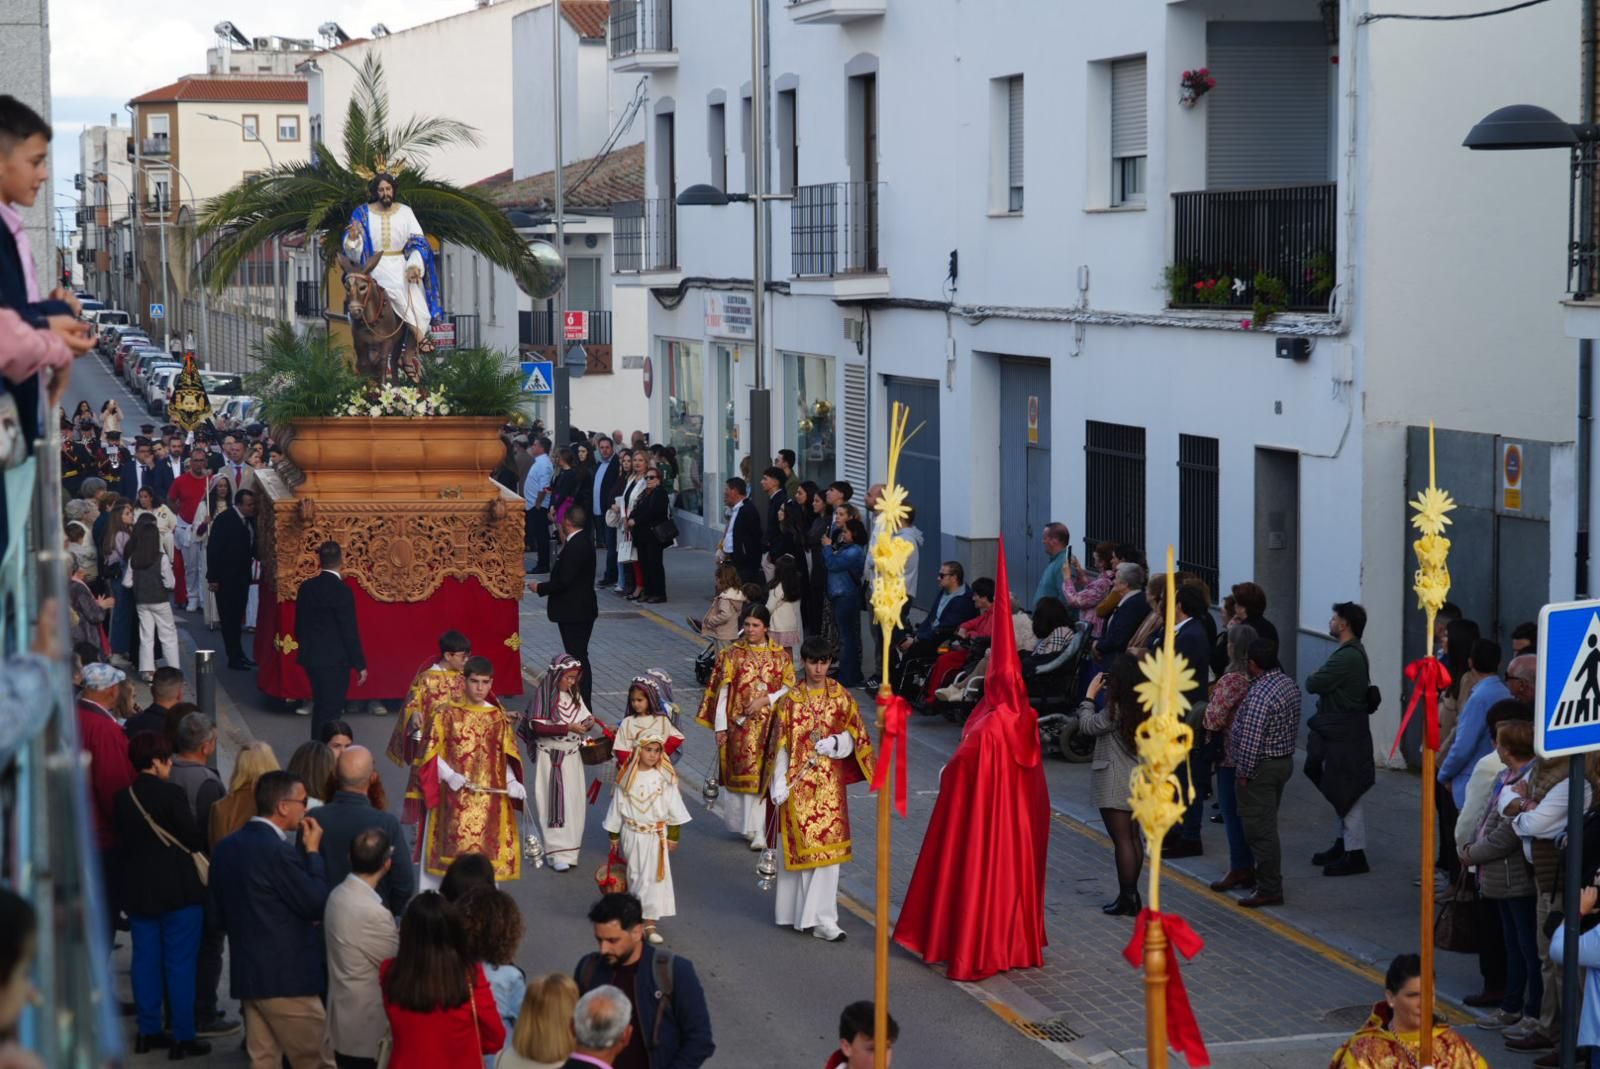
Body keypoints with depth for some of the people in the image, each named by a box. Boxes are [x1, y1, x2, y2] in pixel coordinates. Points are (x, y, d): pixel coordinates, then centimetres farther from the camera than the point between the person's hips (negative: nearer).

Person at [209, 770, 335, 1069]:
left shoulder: (225, 848, 8)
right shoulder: (279, 850, -20)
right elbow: (317, 903, -14)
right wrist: (312, 851, -6)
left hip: (246, 974, 8)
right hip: (287, 977, -8)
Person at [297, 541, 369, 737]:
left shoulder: (307, 587, 3)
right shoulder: (341, 591, -17)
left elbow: (299, 625, 10)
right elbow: (350, 631, -15)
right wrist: (360, 665, -8)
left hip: (312, 657, 7)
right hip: (335, 660, -7)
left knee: (320, 708, 18)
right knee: (331, 713, -1)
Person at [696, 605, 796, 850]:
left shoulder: (780, 656, 4)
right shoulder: (733, 654, 3)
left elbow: (788, 689, 3)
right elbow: (722, 691, 2)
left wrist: (765, 700, -14)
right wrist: (720, 726, -3)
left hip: (767, 726, -1)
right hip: (739, 726, 1)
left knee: (760, 775, -4)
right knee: (740, 773, 3)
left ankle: (759, 832, -4)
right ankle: (744, 824, 18)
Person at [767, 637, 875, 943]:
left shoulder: (841, 697, 4)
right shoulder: (790, 700, -1)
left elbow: (853, 738, 6)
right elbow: (780, 745, -2)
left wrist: (835, 743, -16)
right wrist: (779, 786, -8)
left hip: (830, 783, 2)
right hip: (798, 782, -2)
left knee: (829, 846, -2)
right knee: (800, 845, 3)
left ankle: (821, 918, 1)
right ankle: (798, 911, 15)